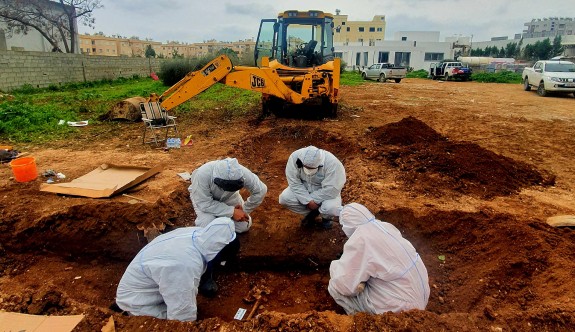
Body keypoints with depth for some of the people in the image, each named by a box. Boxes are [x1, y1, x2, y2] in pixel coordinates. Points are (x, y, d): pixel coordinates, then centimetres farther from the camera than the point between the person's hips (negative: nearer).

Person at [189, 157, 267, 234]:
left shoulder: (242, 173, -36)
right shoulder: (202, 174, -41)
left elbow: (261, 191, -21)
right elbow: (204, 204, -33)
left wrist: (244, 210, -17)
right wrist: (232, 212, -35)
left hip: (229, 197, 2)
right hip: (204, 197, -2)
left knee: (244, 226, -5)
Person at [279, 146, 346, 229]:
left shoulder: (332, 164, -34)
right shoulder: (295, 157, -26)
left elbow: (330, 190, -30)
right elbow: (294, 183, -20)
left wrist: (313, 200, -24)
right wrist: (308, 200, -26)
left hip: (325, 192, -3)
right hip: (303, 189, 3)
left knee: (330, 208, -33)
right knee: (284, 198, -19)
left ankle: (326, 217, 8)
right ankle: (312, 213, 6)